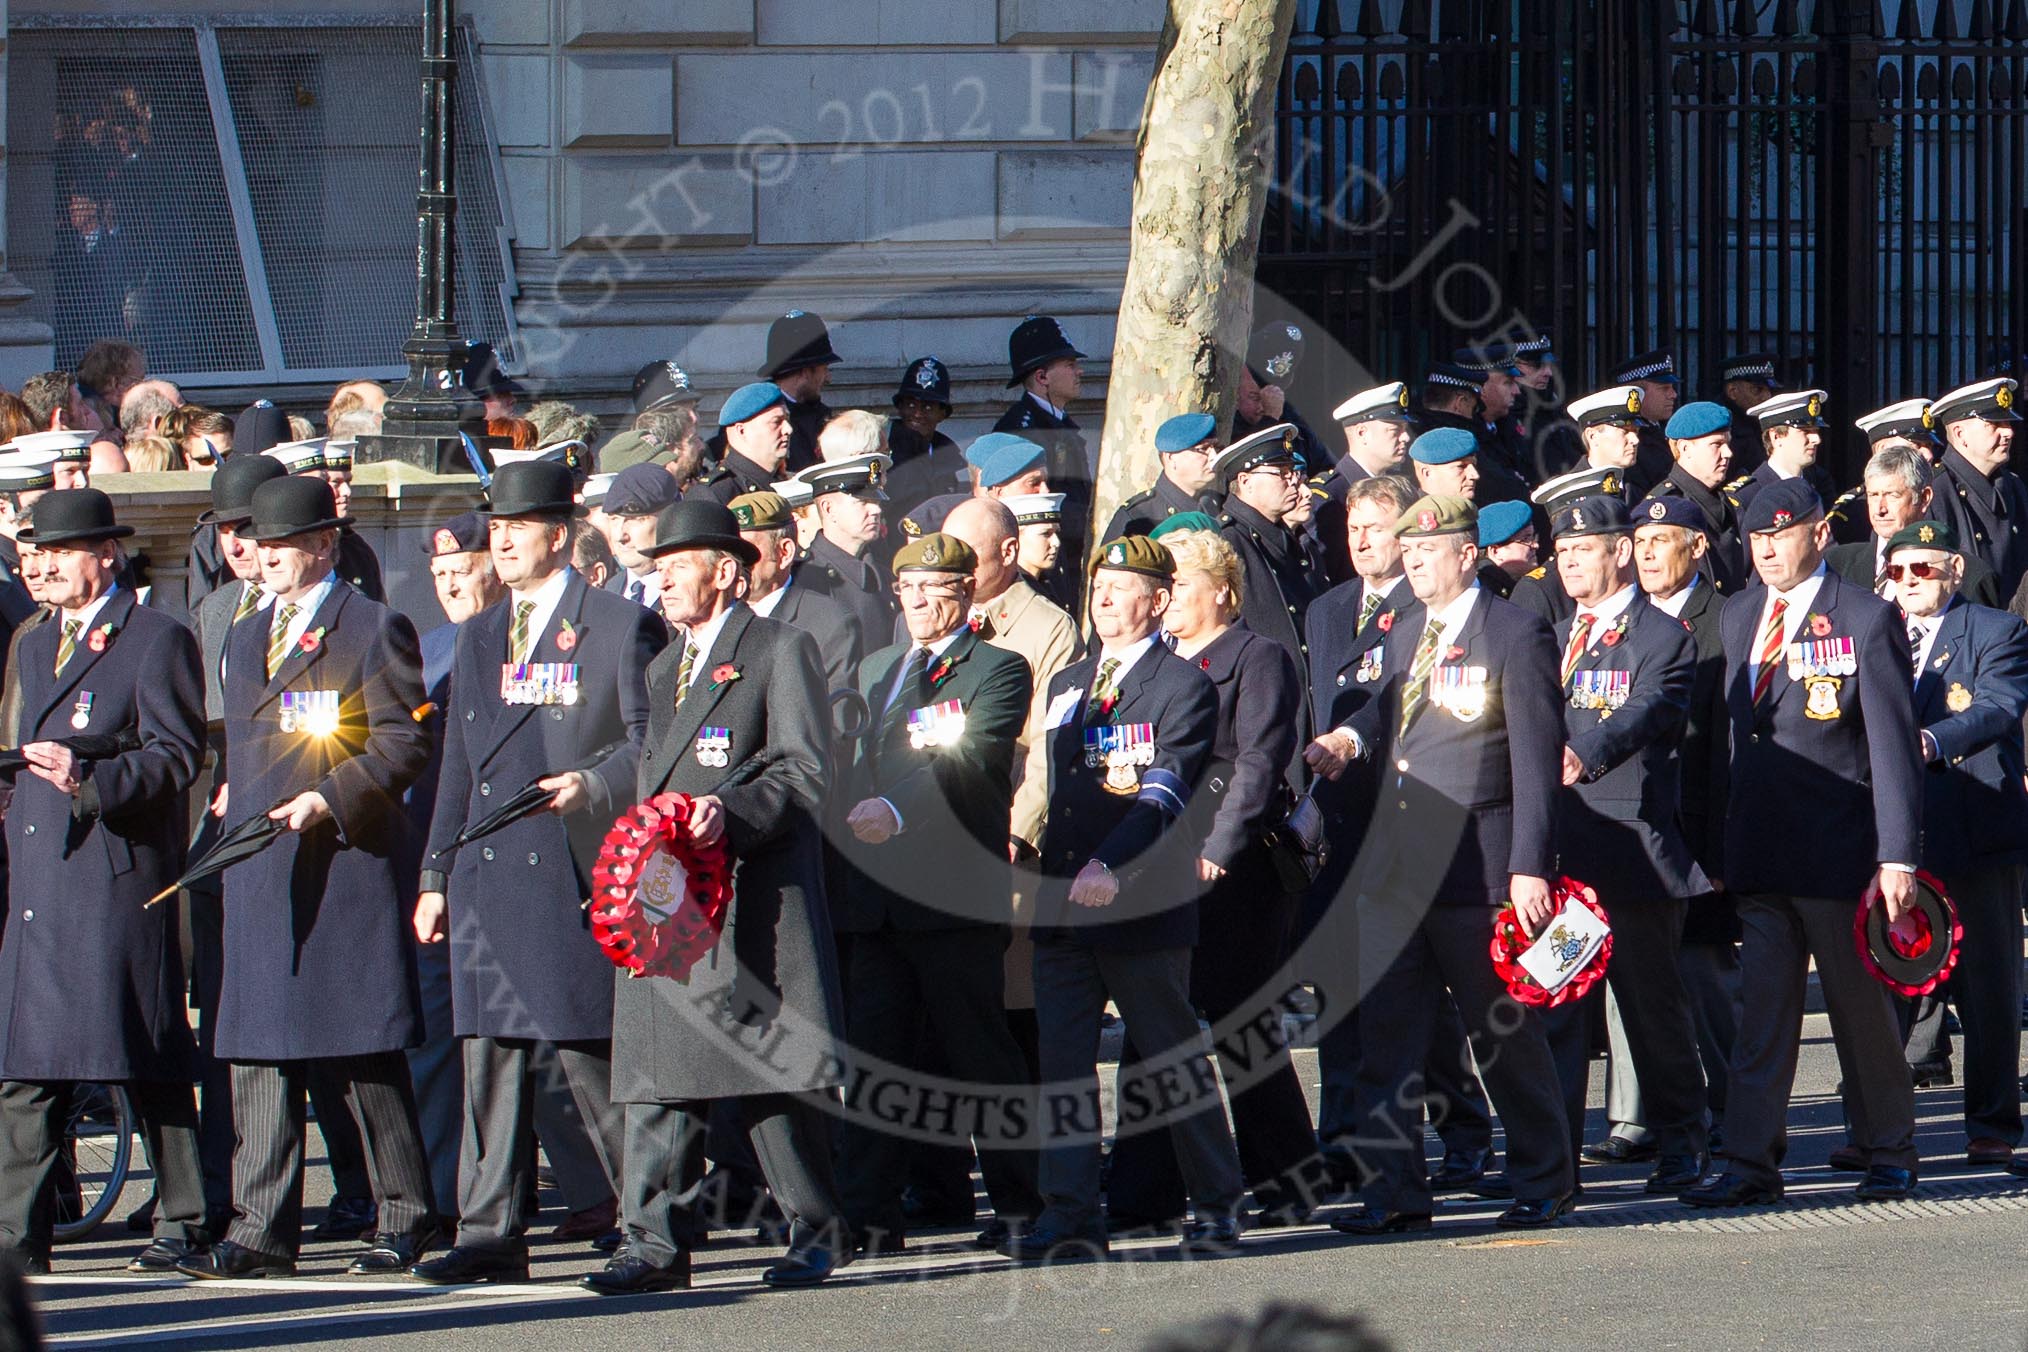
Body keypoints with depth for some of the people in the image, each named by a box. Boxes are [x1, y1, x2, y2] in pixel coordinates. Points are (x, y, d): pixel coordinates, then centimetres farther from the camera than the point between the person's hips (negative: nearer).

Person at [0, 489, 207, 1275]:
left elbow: (177, 754, -10)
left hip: (118, 881, -7)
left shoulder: (156, 641, -2)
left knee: (146, 1063, -5)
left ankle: (183, 1227, 2)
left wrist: (90, 780, -24)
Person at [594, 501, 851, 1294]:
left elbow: (803, 772, -10)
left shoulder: (780, 651, -1)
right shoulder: (666, 668, 22)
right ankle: (655, 1243, -1)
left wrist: (730, 812, -23)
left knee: (770, 1076, -3)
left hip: (752, 900, -7)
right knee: (659, 1076, 0)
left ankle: (818, 1230, 7)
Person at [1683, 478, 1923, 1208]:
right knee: (1760, 1011, 1)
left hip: (1839, 848, -5)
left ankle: (1889, 1155, 18)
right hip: (1758, 851, 5)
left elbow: (1894, 745, -8)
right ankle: (1751, 1164, 1)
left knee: (1863, 1010, 5)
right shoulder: (1737, 616, 12)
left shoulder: (1866, 620, -5)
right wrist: (1718, 841, 8)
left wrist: (1898, 857, -14)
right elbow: (1728, 729, 14)